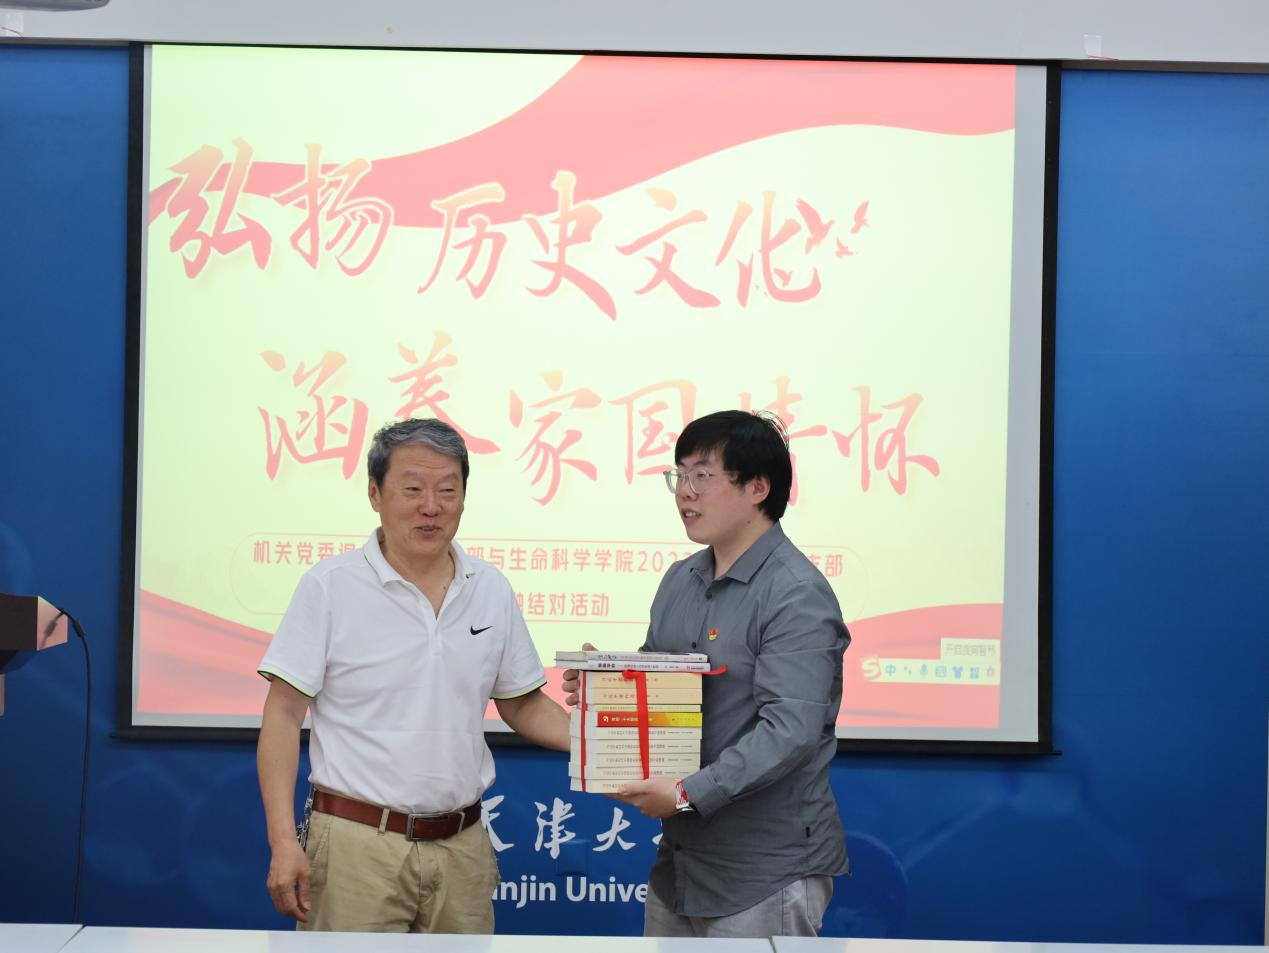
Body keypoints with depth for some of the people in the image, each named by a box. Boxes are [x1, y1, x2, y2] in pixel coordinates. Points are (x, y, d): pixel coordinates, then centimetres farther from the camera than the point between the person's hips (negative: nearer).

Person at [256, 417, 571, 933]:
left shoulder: (491, 590, 7)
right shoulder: (330, 586, -5)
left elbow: (522, 704, 15)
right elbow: (283, 715, -6)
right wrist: (283, 841, -14)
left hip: (463, 847, 4)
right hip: (358, 845, -4)